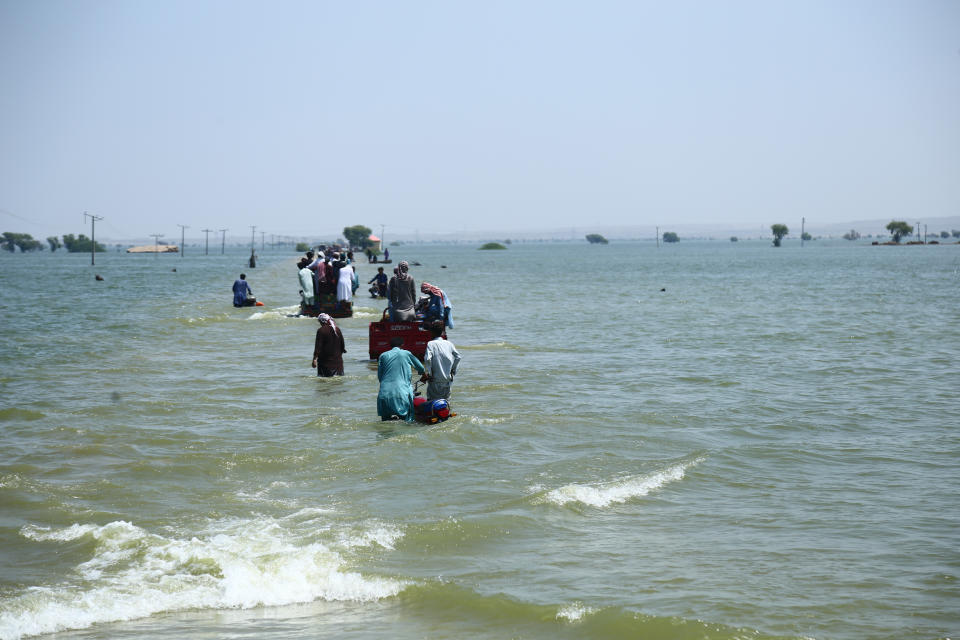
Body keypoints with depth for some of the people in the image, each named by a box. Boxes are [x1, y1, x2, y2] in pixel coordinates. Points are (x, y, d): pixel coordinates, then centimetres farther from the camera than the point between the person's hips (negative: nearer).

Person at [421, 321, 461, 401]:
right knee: (446, 400, 18)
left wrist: (427, 373, -9)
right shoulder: (449, 343, 5)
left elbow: (427, 359, -20)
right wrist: (453, 370, 17)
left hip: (435, 380, -5)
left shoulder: (431, 344, -8)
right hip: (448, 379, 5)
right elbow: (457, 357, 7)